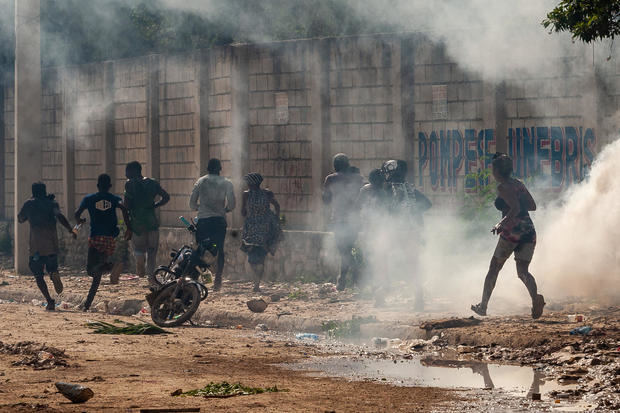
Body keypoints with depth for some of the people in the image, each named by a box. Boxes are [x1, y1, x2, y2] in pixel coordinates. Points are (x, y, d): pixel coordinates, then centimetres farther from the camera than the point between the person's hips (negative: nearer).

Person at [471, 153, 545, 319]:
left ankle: (483, 306, 19)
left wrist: (502, 223, -12)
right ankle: (536, 297, -28)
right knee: (523, 271, 2)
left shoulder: (503, 187, -8)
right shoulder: (519, 184, 15)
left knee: (494, 268, 10)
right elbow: (532, 206, 21)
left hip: (512, 231, -6)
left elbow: (515, 208, -19)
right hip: (529, 231, 6)